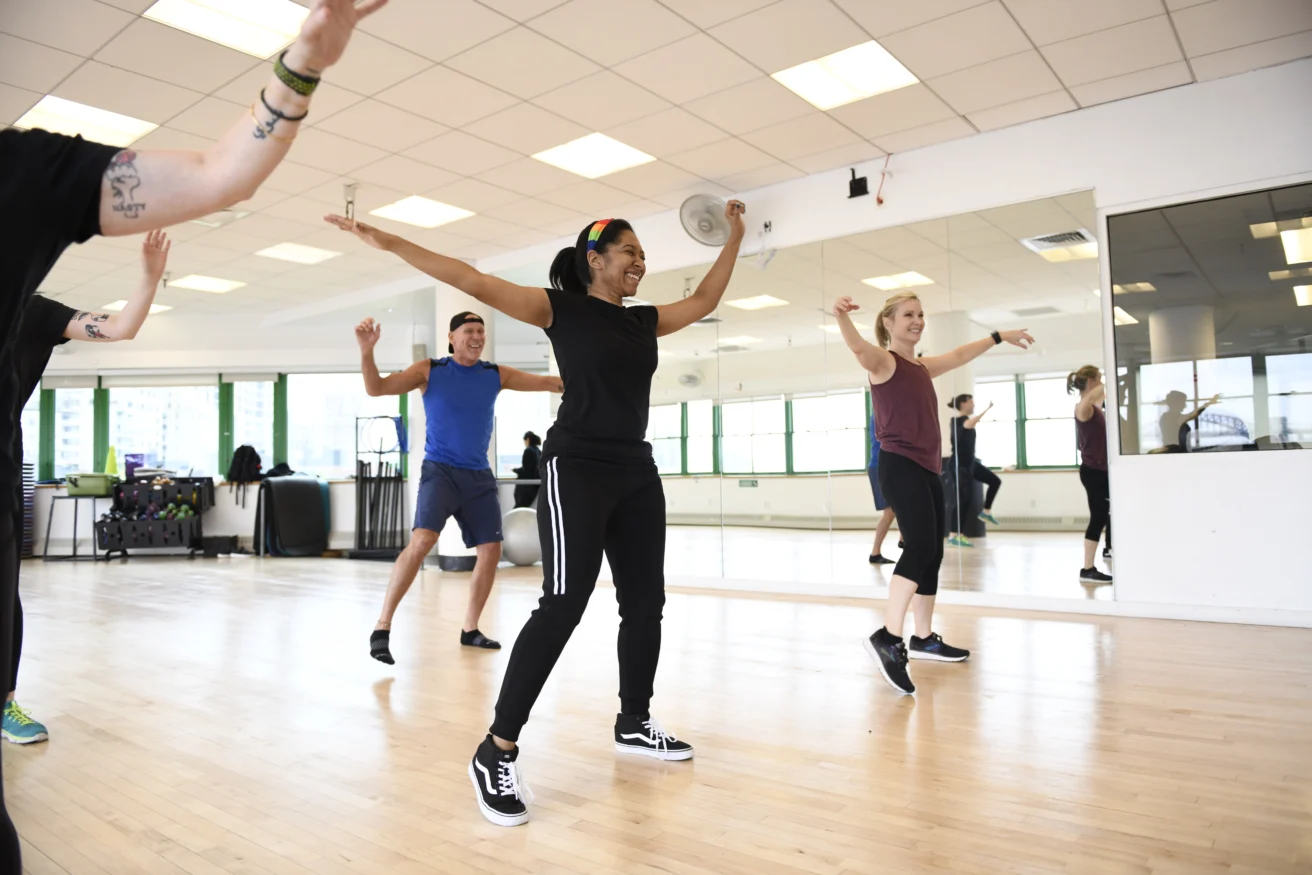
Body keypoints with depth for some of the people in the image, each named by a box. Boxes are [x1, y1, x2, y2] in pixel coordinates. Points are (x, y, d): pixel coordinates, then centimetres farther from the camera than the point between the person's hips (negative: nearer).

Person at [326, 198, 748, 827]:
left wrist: (734, 238, 31)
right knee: (562, 607, -14)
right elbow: (474, 282, -9)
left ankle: (633, 724, 30)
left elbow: (704, 301, 29)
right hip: (577, 470, -7)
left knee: (645, 603, 12)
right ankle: (496, 754, -6)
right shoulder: (560, 308, -3)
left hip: (637, 476, 7)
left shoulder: (645, 320, 14)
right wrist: (386, 242, -13)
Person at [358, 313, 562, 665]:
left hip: (479, 476, 5)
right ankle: (382, 628, -16)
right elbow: (377, 388, -7)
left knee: (491, 551, 4)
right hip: (440, 471, -4)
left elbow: (548, 383, 9)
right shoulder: (430, 370, -1)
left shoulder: (497, 375, 6)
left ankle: (470, 629, 20)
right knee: (422, 541, -24)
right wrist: (366, 350, -24)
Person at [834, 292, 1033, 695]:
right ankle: (888, 639, -32)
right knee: (920, 547, -25)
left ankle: (924, 638, 25)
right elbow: (858, 346, -27)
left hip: (929, 469, 9)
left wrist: (1000, 337, 50)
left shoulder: (922, 367, 20)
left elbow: (959, 355, 38)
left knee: (931, 553, 13)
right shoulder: (882, 360, -4)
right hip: (900, 466, -9)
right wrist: (842, 316, -48)